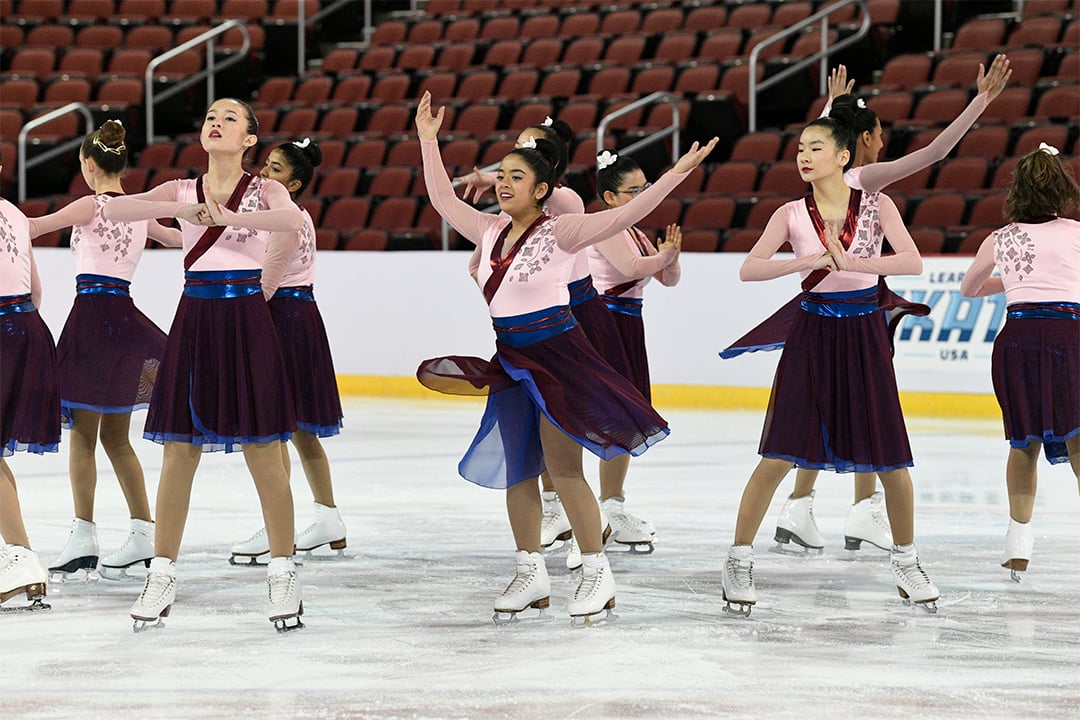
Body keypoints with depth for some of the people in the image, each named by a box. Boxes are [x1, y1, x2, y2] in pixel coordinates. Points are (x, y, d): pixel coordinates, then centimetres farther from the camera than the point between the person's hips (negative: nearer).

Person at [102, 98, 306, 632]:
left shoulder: (263, 191, 2)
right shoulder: (182, 191, 7)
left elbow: (293, 219, -22)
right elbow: (115, 210, -8)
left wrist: (230, 216, -22)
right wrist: (184, 209, -15)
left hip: (246, 318, -2)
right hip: (195, 318, 2)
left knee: (263, 453, 0)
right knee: (179, 452, 3)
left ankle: (282, 573, 10)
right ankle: (162, 575, 11)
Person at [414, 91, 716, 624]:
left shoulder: (559, 232, -9)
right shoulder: (490, 230, 8)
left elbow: (623, 215, -17)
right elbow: (443, 200, 20)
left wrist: (674, 175, -26)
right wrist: (428, 140, 20)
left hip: (556, 355, -7)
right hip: (509, 359, 7)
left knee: (563, 468, -7)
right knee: (516, 469, 10)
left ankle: (597, 572, 3)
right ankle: (531, 573, 20)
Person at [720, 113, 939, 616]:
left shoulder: (876, 206, -2)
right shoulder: (792, 214, -1)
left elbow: (912, 262, -15)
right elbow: (749, 269, -12)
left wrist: (852, 262, -26)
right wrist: (810, 261, -23)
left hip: (864, 334, 0)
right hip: (812, 333, 0)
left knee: (889, 460, 4)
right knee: (779, 454, -7)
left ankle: (906, 563, 23)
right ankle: (739, 560, 4)